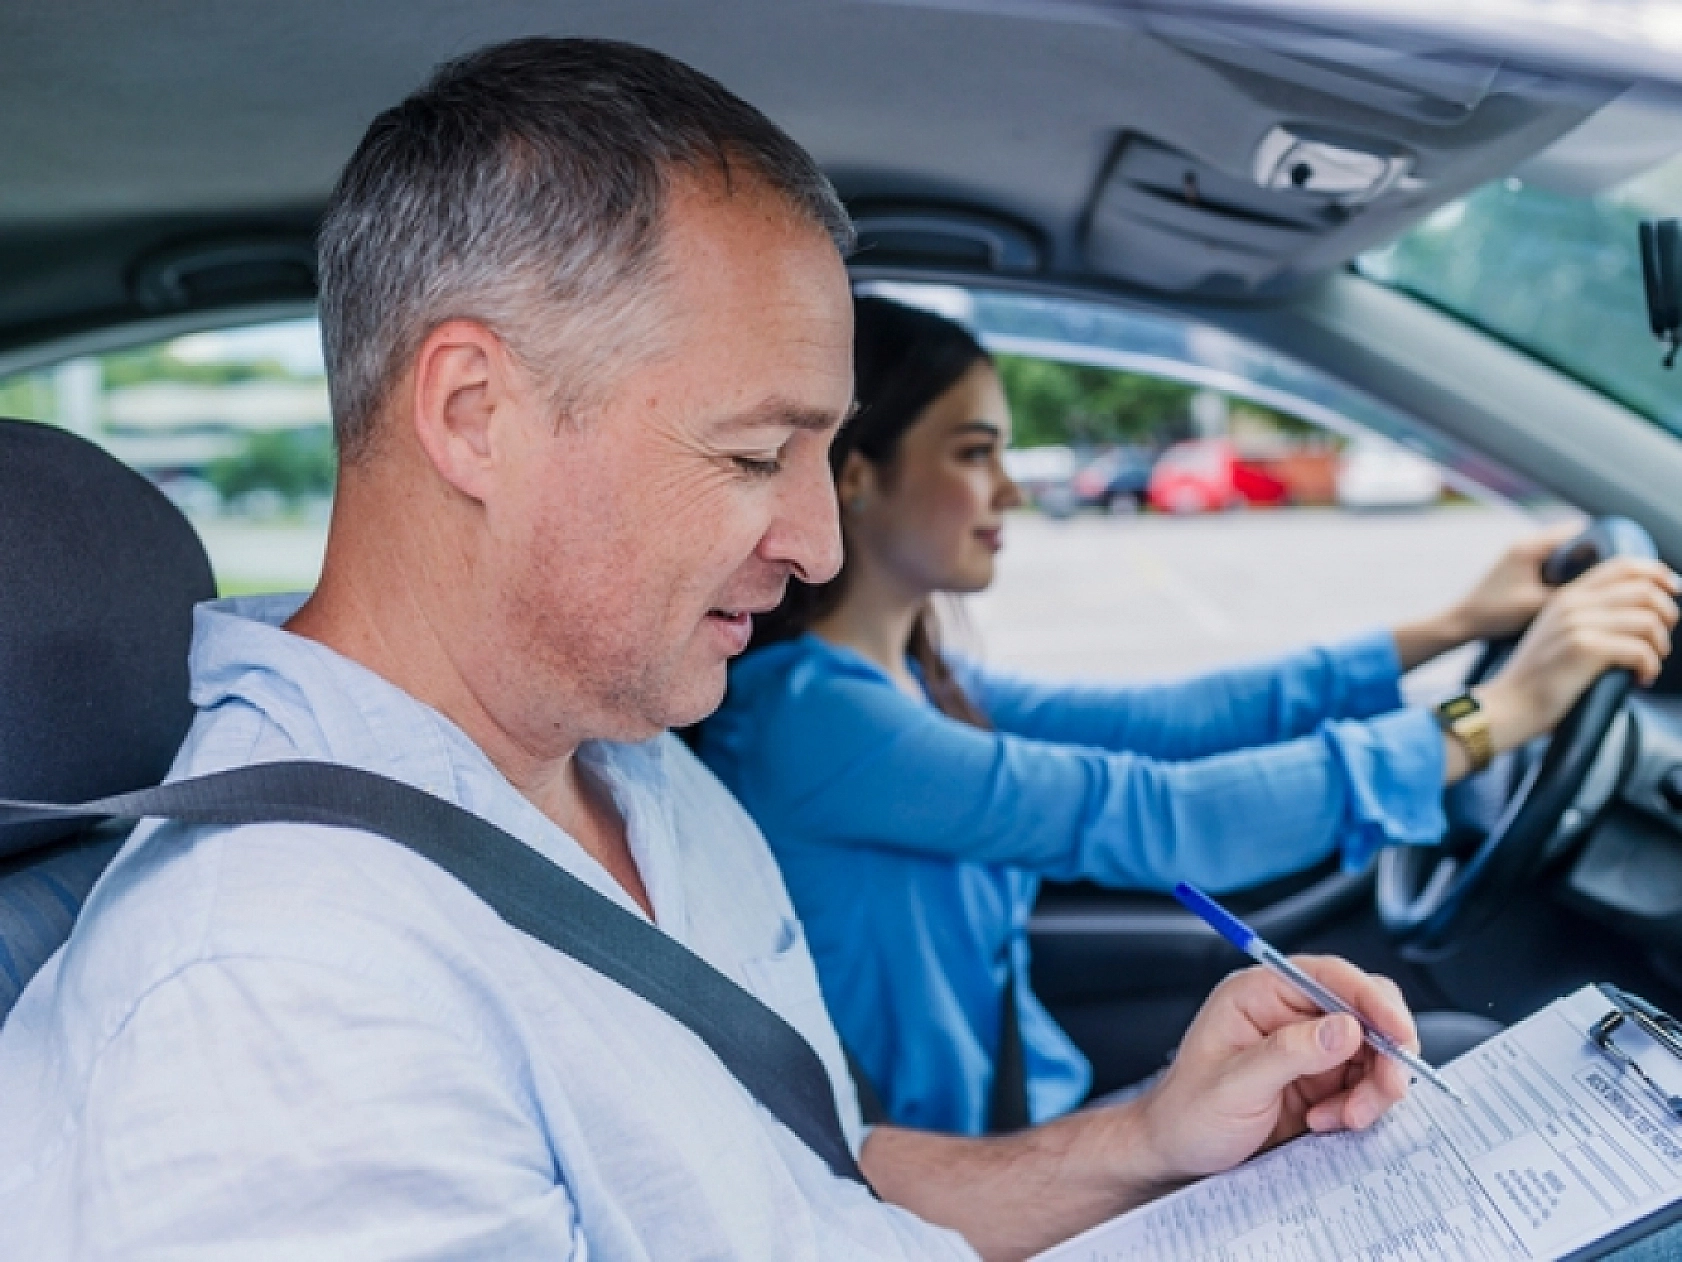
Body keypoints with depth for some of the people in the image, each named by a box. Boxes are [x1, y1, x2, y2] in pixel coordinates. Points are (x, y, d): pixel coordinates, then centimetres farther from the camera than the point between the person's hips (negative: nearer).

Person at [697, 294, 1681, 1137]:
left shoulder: (918, 685, 4)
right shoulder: (799, 712, -24)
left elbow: (1166, 721, 3)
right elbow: (1147, 818, -28)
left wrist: (1451, 627, 1)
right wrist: (1499, 713, -24)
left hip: (1036, 1110, 8)